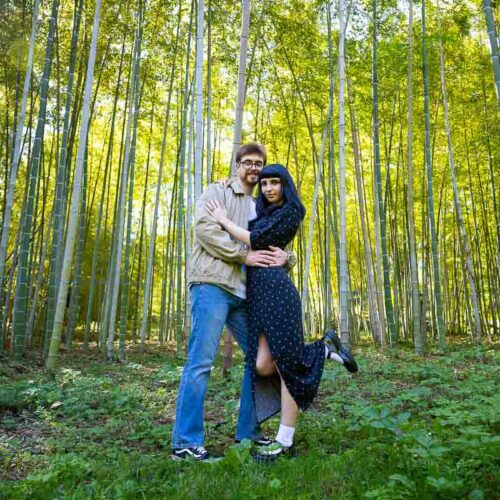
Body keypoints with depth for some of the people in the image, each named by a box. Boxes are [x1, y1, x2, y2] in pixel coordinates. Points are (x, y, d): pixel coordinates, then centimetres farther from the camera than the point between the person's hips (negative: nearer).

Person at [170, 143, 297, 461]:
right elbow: (205, 228, -10)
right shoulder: (217, 192, 7)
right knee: (201, 361, -10)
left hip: (244, 293, 8)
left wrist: (284, 257, -5)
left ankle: (248, 431, 22)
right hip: (212, 285, -7)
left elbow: (282, 247, 21)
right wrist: (244, 254, -14)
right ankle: (186, 441, -3)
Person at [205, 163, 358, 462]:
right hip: (258, 291, 8)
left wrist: (223, 220, 0)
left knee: (285, 363, -4)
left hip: (275, 288, -8)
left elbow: (255, 241, -10)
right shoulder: (264, 213, 23)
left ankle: (285, 441, 4)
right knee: (264, 367, -3)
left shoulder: (289, 211, -1)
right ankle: (325, 350, 16)